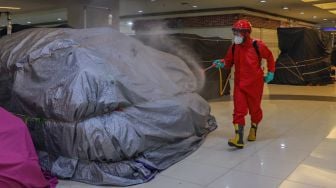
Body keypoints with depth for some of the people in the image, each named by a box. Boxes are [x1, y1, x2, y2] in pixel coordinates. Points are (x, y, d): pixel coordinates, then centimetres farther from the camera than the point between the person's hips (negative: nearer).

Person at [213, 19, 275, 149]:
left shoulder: (257, 46, -11)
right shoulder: (234, 47, 0)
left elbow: (269, 57, 5)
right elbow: (229, 62, 6)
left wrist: (270, 72, 4)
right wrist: (222, 63, -14)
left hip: (255, 84, -2)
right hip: (239, 84, 2)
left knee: (254, 108, 14)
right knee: (239, 110, -7)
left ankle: (253, 129, 40)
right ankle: (239, 138, -10)